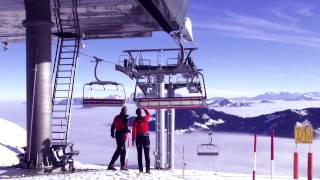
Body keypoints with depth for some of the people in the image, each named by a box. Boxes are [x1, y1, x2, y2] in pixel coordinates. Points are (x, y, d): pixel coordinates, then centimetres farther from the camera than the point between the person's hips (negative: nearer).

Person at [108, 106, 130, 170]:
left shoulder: (117, 117, 10)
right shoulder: (124, 118, -14)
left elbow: (112, 126, 16)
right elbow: (125, 128, -19)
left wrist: (112, 134, 27)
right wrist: (128, 130, 2)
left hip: (117, 134, 9)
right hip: (122, 135, -9)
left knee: (123, 150, 15)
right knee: (119, 150, -6)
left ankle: (123, 166, 20)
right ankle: (111, 164, -11)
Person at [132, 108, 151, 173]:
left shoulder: (135, 121, -6)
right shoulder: (145, 119, -4)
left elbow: (134, 131, -10)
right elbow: (148, 114, 18)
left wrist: (133, 139, -6)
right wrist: (144, 109, 24)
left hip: (138, 138, 0)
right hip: (146, 138, 0)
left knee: (139, 154, 7)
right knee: (147, 155, 2)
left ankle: (140, 169, 3)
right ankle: (147, 169, -2)